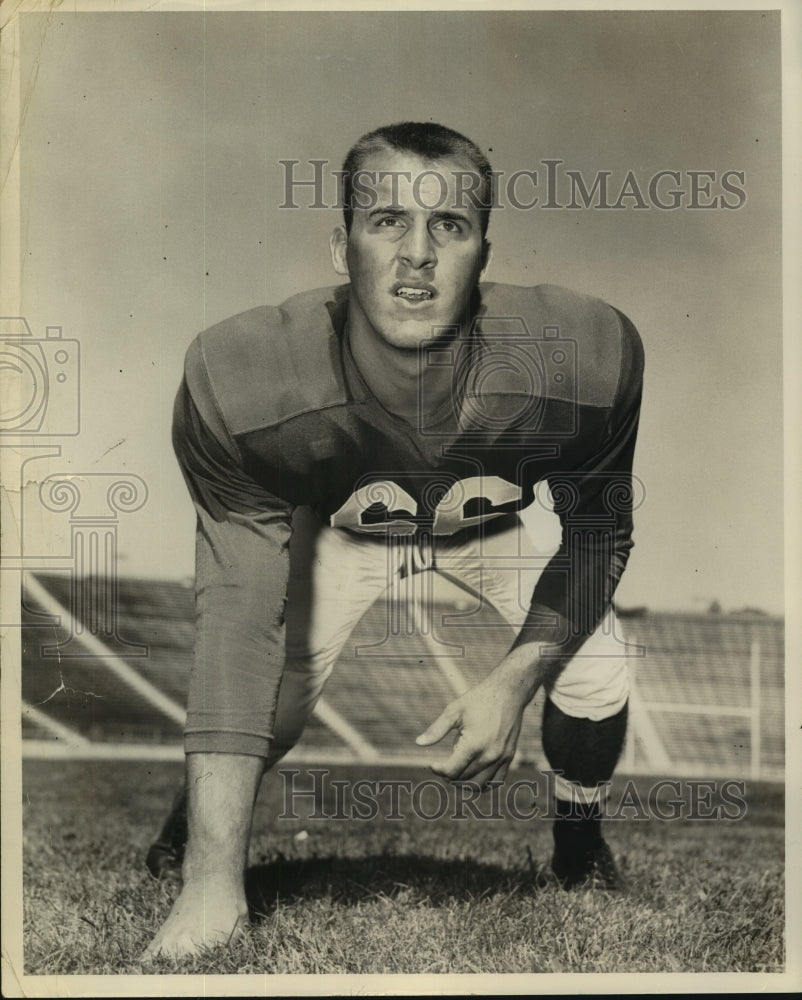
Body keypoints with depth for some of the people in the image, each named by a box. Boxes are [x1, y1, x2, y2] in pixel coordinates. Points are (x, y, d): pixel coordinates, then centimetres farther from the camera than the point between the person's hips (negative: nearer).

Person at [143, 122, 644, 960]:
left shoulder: (586, 354, -37)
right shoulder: (237, 380, -40)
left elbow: (598, 531, -17)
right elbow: (240, 607, -40)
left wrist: (517, 676, -30)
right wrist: (213, 883, -46)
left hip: (501, 529, 1)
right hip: (340, 532, 0)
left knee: (599, 678, -17)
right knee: (261, 706, -13)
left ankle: (578, 836, 19)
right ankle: (198, 827, 25)